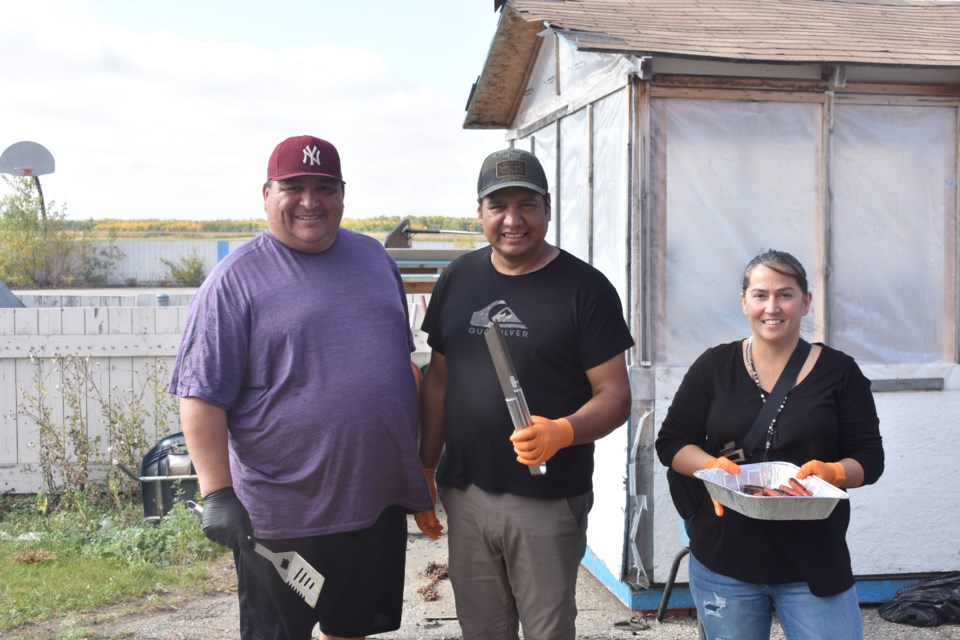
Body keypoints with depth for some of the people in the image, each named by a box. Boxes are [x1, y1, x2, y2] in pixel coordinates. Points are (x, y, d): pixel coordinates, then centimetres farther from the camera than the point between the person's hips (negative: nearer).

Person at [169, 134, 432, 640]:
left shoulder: (373, 257, 8)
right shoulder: (237, 279, -9)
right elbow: (201, 396, -13)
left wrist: (419, 461, 16)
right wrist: (217, 493, -19)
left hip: (379, 501, 5)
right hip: (284, 516, -5)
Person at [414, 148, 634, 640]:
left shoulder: (584, 287, -8)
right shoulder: (457, 279, 6)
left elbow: (615, 395, -10)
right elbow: (438, 380, 11)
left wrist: (562, 431, -29)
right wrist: (425, 470, 9)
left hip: (549, 502, -4)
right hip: (465, 495, 4)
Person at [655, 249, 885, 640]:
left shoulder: (838, 371, 0)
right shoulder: (714, 366, 2)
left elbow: (869, 458, 1)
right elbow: (671, 443, 4)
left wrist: (830, 472, -20)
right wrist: (713, 466, -16)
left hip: (815, 561, -1)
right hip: (723, 560, 1)